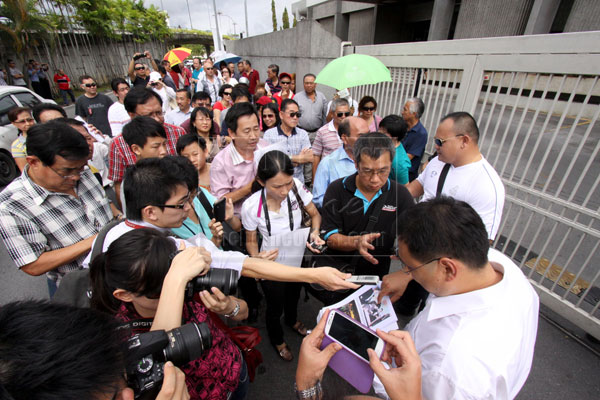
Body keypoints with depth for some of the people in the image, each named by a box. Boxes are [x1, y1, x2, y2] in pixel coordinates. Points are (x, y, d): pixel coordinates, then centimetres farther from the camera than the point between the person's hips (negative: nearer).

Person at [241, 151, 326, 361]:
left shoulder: (296, 187, -27)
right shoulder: (251, 206, -30)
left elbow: (314, 214, -9)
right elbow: (251, 241, -12)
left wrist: (314, 232, -29)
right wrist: (256, 256, -32)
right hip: (271, 264, -3)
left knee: (294, 293, 32)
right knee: (275, 306, 21)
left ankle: (292, 320, 70)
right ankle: (276, 339, 59)